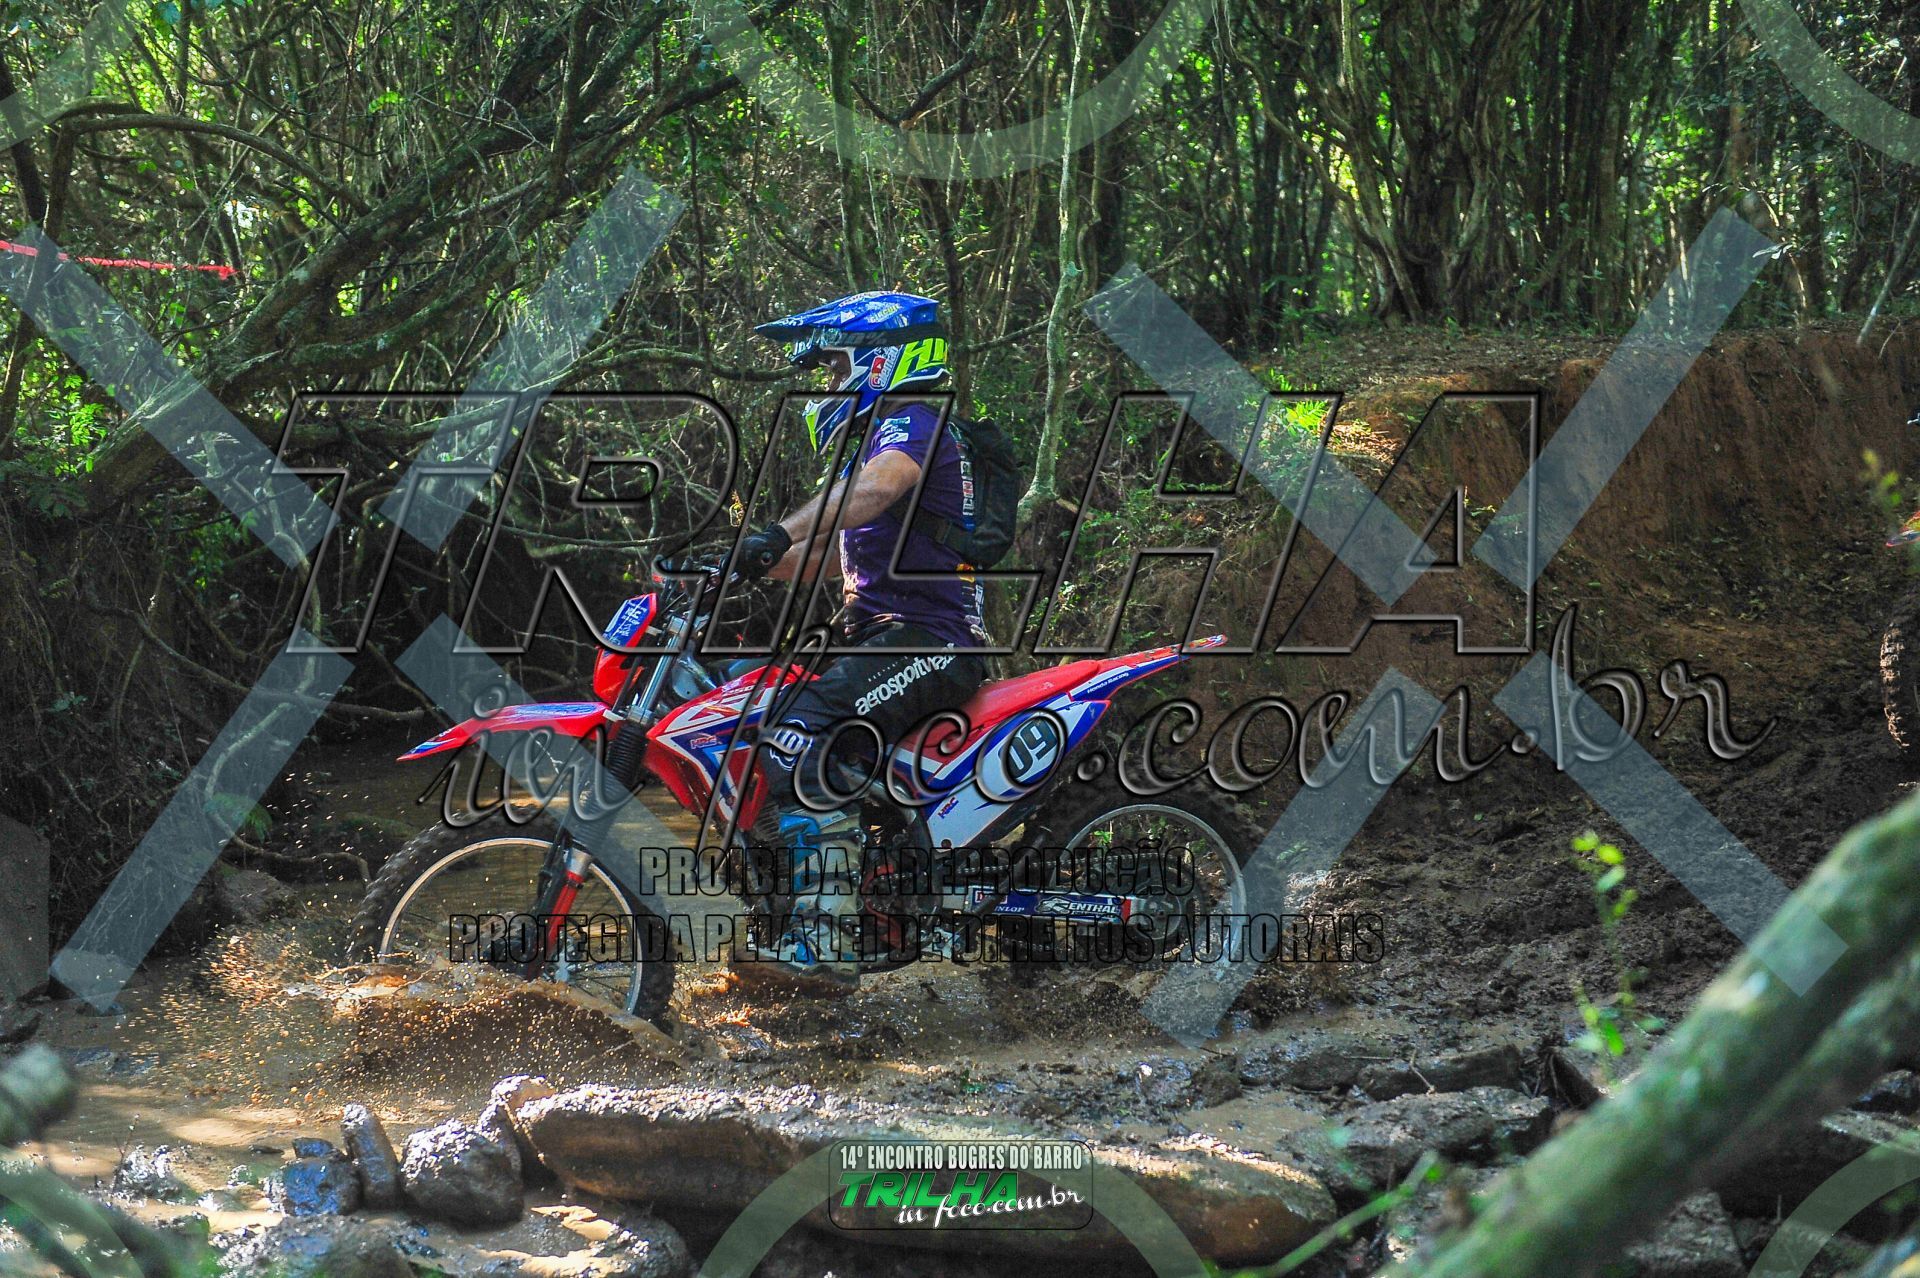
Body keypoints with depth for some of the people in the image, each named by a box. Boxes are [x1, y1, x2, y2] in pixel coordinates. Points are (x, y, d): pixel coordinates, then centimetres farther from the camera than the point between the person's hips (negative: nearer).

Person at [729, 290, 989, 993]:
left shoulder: (912, 423, -7)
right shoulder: (882, 434, 27)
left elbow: (876, 487, -32)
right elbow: (819, 554, 30)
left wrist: (777, 535, -44)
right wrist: (734, 569, 17)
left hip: (925, 637, -11)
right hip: (885, 636, 11)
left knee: (799, 742, -29)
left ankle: (825, 941, -35)